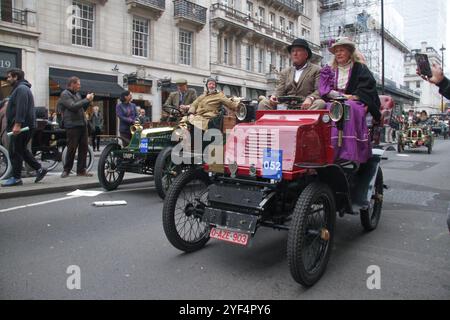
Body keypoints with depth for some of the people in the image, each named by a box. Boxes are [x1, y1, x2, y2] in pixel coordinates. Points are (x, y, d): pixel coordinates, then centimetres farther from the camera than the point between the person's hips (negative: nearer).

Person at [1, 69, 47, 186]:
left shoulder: (21, 88, -11)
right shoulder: (19, 88, 24)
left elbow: (21, 107, -23)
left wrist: (17, 124, -29)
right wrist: (16, 124, 22)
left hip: (21, 126, -11)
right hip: (22, 126, 11)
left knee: (15, 151, -6)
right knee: (21, 150, 15)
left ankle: (16, 178, 0)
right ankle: (39, 169, 16)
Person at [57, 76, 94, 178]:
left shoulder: (77, 94, 19)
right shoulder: (65, 94, -4)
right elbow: (73, 106, -18)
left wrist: (89, 101, 7)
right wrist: (86, 99, -13)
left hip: (83, 124, 7)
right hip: (72, 126, -7)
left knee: (84, 148, 5)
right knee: (72, 149, -4)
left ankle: (81, 170, 12)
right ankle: (66, 170, 10)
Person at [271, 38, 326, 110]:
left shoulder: (316, 70, 12)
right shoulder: (285, 72, 23)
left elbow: (320, 91, -1)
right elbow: (280, 91, 13)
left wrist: (310, 98, -23)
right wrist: (274, 97, -11)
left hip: (306, 106, -2)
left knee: (320, 103, -34)